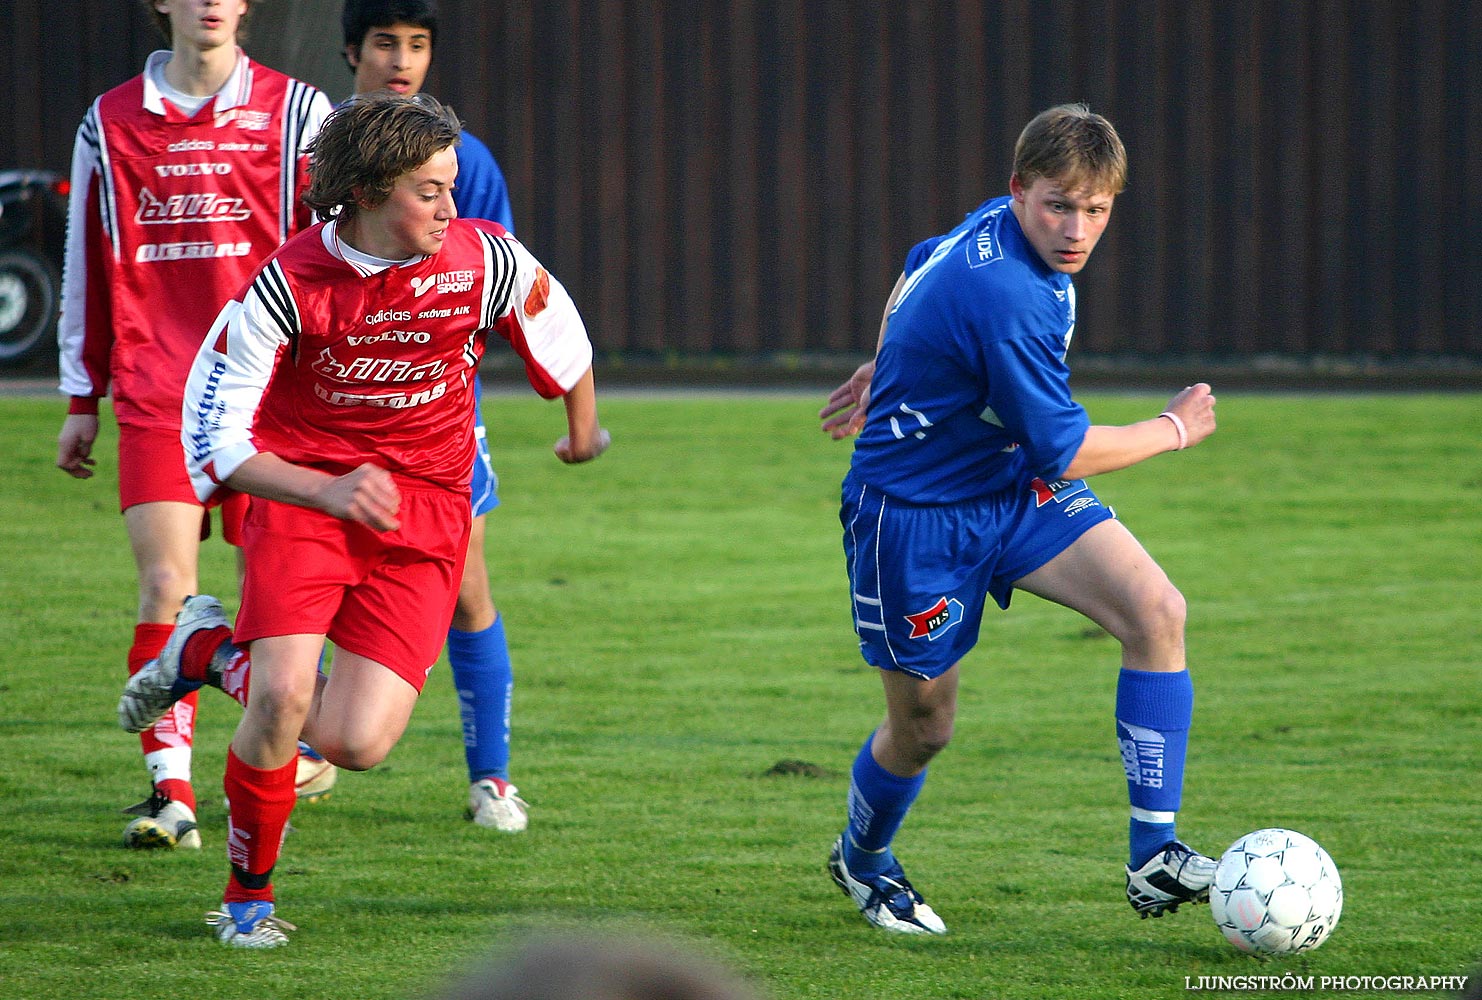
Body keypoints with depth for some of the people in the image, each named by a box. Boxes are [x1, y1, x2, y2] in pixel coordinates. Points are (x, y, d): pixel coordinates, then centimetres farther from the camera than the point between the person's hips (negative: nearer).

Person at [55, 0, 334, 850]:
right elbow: (89, 267, 15)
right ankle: (170, 790, -12)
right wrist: (82, 401, 14)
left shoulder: (296, 111, 4)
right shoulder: (111, 124, 9)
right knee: (166, 586, -11)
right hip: (156, 398, 0)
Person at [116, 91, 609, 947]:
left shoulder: (484, 261, -11)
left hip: (423, 516, 2)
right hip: (301, 494, -2)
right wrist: (328, 492, -28)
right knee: (285, 699, -24)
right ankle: (249, 893, 3)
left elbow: (558, 328, 12)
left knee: (357, 745, -12)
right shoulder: (287, 284, -16)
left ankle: (214, 652, 18)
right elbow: (215, 435, -13)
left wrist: (584, 427, 29)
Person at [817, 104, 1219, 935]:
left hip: (1014, 489, 8)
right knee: (925, 725, 7)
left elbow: (918, 269, 19)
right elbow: (1066, 452, -25)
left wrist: (883, 374, 35)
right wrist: (1175, 430, -9)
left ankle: (1155, 859, -11)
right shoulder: (1006, 296, -33)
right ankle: (862, 860, 41)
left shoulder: (993, 227, -4)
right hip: (916, 515, -8)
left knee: (1157, 610, -14)